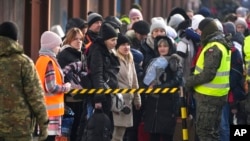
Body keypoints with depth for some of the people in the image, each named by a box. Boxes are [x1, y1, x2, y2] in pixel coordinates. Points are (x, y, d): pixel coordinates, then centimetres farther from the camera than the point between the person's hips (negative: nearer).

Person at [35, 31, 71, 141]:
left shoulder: (41, 60, 13)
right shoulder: (49, 62, -16)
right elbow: (52, 87, -21)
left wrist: (62, 86, 12)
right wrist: (66, 87, -5)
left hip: (43, 107, 10)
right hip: (51, 108, -10)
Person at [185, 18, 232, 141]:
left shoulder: (213, 48, -18)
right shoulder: (222, 45, 14)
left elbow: (208, 74, -24)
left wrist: (190, 81, -11)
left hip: (208, 95, -10)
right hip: (219, 94, 10)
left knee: (203, 130, -6)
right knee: (212, 131, 16)